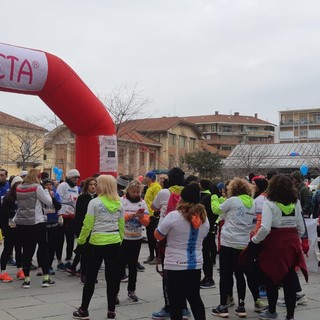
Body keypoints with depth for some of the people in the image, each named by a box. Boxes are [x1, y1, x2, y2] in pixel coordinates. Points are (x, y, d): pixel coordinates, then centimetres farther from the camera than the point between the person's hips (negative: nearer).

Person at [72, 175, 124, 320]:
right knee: (112, 278, 9)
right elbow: (121, 226, 8)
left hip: (97, 243, -4)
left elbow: (87, 225, -8)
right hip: (114, 243, 4)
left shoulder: (94, 202, -9)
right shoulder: (119, 204, 5)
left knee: (90, 278, 7)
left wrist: (81, 240, 6)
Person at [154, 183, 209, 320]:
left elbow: (158, 236, -7)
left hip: (176, 265, -5)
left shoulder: (173, 216, -16)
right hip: (196, 265, 5)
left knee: (176, 301, 5)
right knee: (195, 298, 18)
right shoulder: (203, 217, 2)